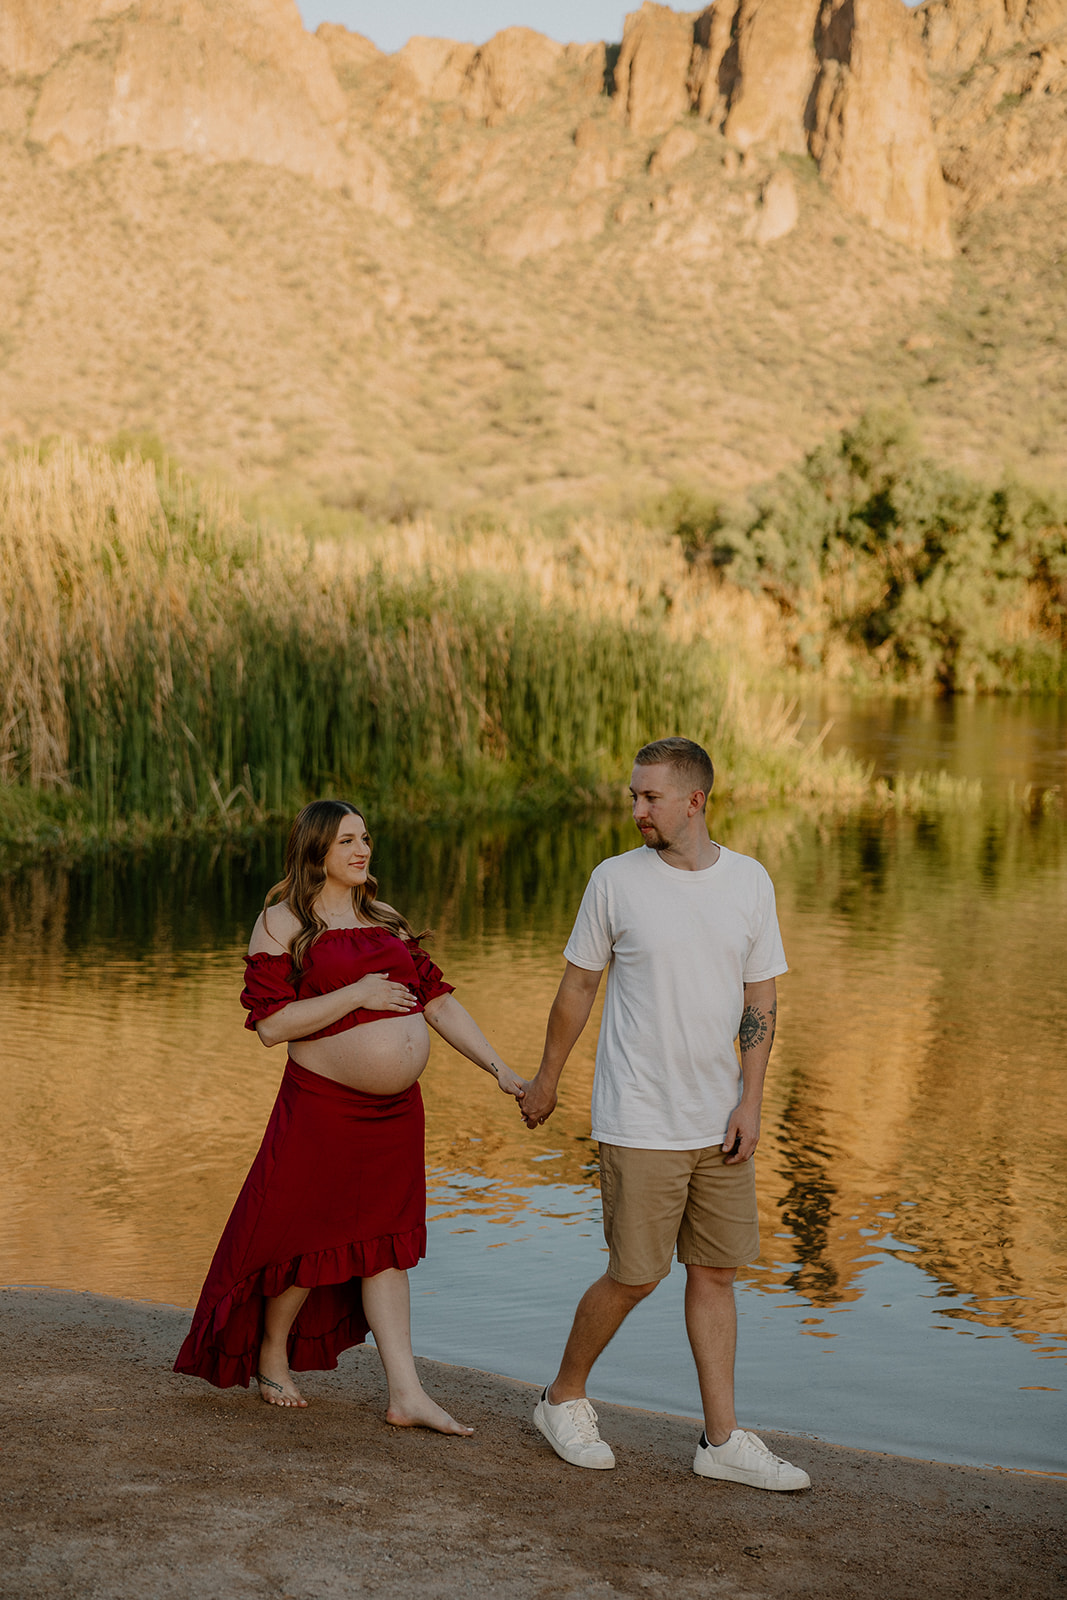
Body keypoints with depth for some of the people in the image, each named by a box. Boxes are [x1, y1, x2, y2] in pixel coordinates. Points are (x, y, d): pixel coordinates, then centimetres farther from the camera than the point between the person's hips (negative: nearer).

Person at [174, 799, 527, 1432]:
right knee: (308, 1239, 5)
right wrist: (357, 994, -19)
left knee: (384, 1248, 8)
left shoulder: (387, 923, 13)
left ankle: (407, 1394, 8)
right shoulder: (283, 923, -6)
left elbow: (438, 1001, 11)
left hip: (397, 1111, 5)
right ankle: (271, 1357, 30)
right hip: (323, 1108, -5)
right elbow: (271, 1024, -14)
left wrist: (501, 1070, 4)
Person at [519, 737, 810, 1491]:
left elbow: (760, 1000, 6)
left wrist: (750, 1101, -2)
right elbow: (578, 987, 4)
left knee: (716, 1272, 8)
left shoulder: (750, 881, 2)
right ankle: (564, 1400, 22)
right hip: (640, 1124, -3)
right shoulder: (616, 879, -6)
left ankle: (723, 1438, 16)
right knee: (633, 1277, 0)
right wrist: (546, 1081, 11)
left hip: (719, 1122, 3)